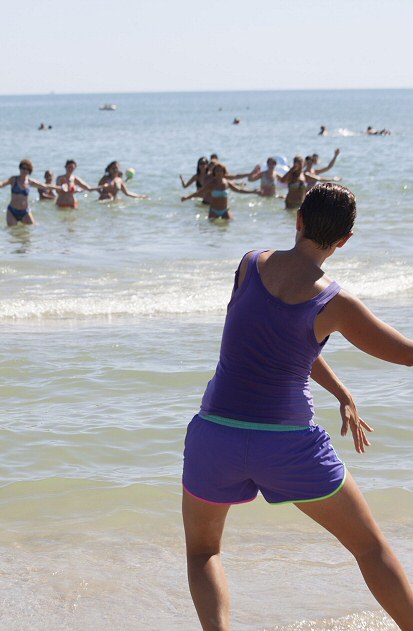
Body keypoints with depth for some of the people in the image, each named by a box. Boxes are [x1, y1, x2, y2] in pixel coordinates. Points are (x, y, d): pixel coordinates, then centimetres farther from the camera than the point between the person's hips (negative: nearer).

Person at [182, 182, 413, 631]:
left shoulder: (250, 265, 0)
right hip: (289, 443, -2)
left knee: (202, 550, 24)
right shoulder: (336, 303, -10)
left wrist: (343, 394, 18)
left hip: (217, 435, 2)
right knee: (371, 547, 17)